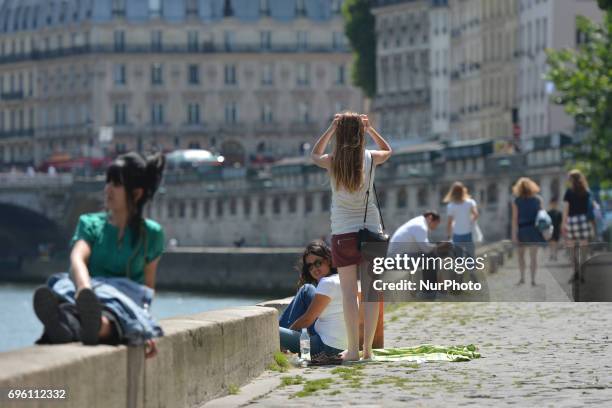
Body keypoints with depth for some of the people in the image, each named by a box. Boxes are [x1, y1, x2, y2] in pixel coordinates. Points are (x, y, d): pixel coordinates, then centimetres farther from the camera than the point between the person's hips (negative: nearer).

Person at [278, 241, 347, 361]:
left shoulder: (328, 283, -16)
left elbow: (307, 320, -13)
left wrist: (289, 330, 3)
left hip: (326, 348, -10)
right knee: (306, 290, 19)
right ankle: (282, 327, 23)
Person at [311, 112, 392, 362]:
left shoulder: (333, 162, -6)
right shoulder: (371, 159, -3)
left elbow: (314, 154, 19)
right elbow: (388, 151, 22)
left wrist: (331, 129, 12)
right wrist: (370, 129, 15)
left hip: (343, 233, -1)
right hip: (371, 229, 1)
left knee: (349, 291, 0)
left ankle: (353, 349, -4)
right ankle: (367, 348, 3)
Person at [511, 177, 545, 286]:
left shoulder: (516, 202, -5)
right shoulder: (537, 199, 1)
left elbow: (515, 219, -7)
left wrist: (514, 234, -7)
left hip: (522, 230, -1)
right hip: (535, 230, 1)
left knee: (521, 254, 14)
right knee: (533, 255, 4)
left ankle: (522, 277, 11)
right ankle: (533, 279, 1)